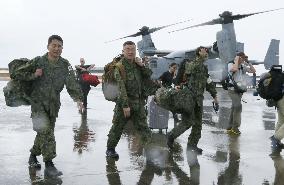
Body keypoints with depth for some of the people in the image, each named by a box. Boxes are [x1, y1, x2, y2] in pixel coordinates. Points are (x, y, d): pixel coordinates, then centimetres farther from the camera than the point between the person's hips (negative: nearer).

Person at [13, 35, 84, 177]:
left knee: (45, 132, 14)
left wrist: (78, 98, -28)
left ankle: (33, 155, 39)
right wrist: (33, 75, -14)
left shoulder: (65, 65, -1)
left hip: (53, 104, 4)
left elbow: (72, 83, -12)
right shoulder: (38, 61, -5)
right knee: (45, 130, -19)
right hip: (38, 102, -3)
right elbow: (18, 73, 2)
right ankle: (49, 165, -15)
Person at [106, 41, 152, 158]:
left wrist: (142, 66, -5)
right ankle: (110, 149, 22)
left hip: (138, 102, 4)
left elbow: (149, 76, 11)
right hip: (124, 101, -4)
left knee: (143, 127, 4)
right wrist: (125, 106, -22)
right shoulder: (119, 67, -9)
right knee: (117, 127, 6)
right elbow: (122, 88, -16)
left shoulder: (137, 64, 10)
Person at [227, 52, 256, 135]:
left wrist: (248, 62, 3)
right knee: (238, 106, -20)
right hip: (233, 90, -7)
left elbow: (253, 71, 7)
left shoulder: (243, 66, 11)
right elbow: (235, 69, -28)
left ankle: (230, 127, 17)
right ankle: (235, 127, -14)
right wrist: (237, 60, -14)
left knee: (234, 108, 10)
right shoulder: (231, 64, -5)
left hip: (240, 90, 7)